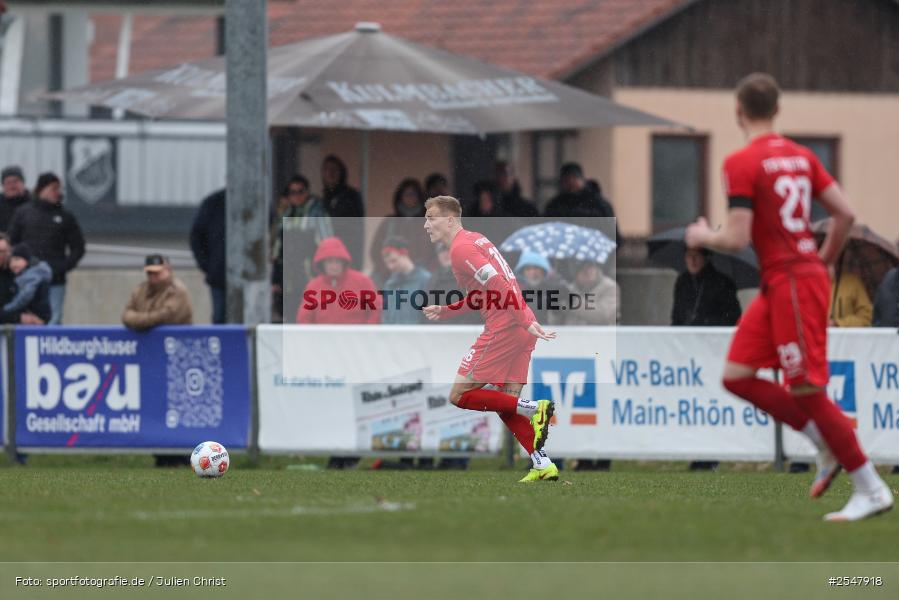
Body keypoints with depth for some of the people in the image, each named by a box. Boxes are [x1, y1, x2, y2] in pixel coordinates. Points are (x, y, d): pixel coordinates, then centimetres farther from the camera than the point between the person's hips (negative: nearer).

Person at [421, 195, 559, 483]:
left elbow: (498, 286, -20)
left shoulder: (460, 248, -10)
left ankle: (534, 408, -13)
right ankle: (543, 465, 4)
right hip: (522, 330, 9)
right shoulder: (474, 240, 21)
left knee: (459, 396, -2)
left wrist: (525, 321, -26)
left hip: (503, 328, -9)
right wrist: (444, 311, 29)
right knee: (506, 403, 12)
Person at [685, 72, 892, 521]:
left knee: (807, 390, -5)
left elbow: (736, 240, -17)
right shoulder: (801, 156, 11)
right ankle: (829, 445, 11)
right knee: (736, 376, 11)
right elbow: (845, 213, 10)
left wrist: (702, 236, 4)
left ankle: (871, 490, -3)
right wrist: (824, 262, 23)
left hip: (791, 283, -9)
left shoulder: (741, 164, -13)